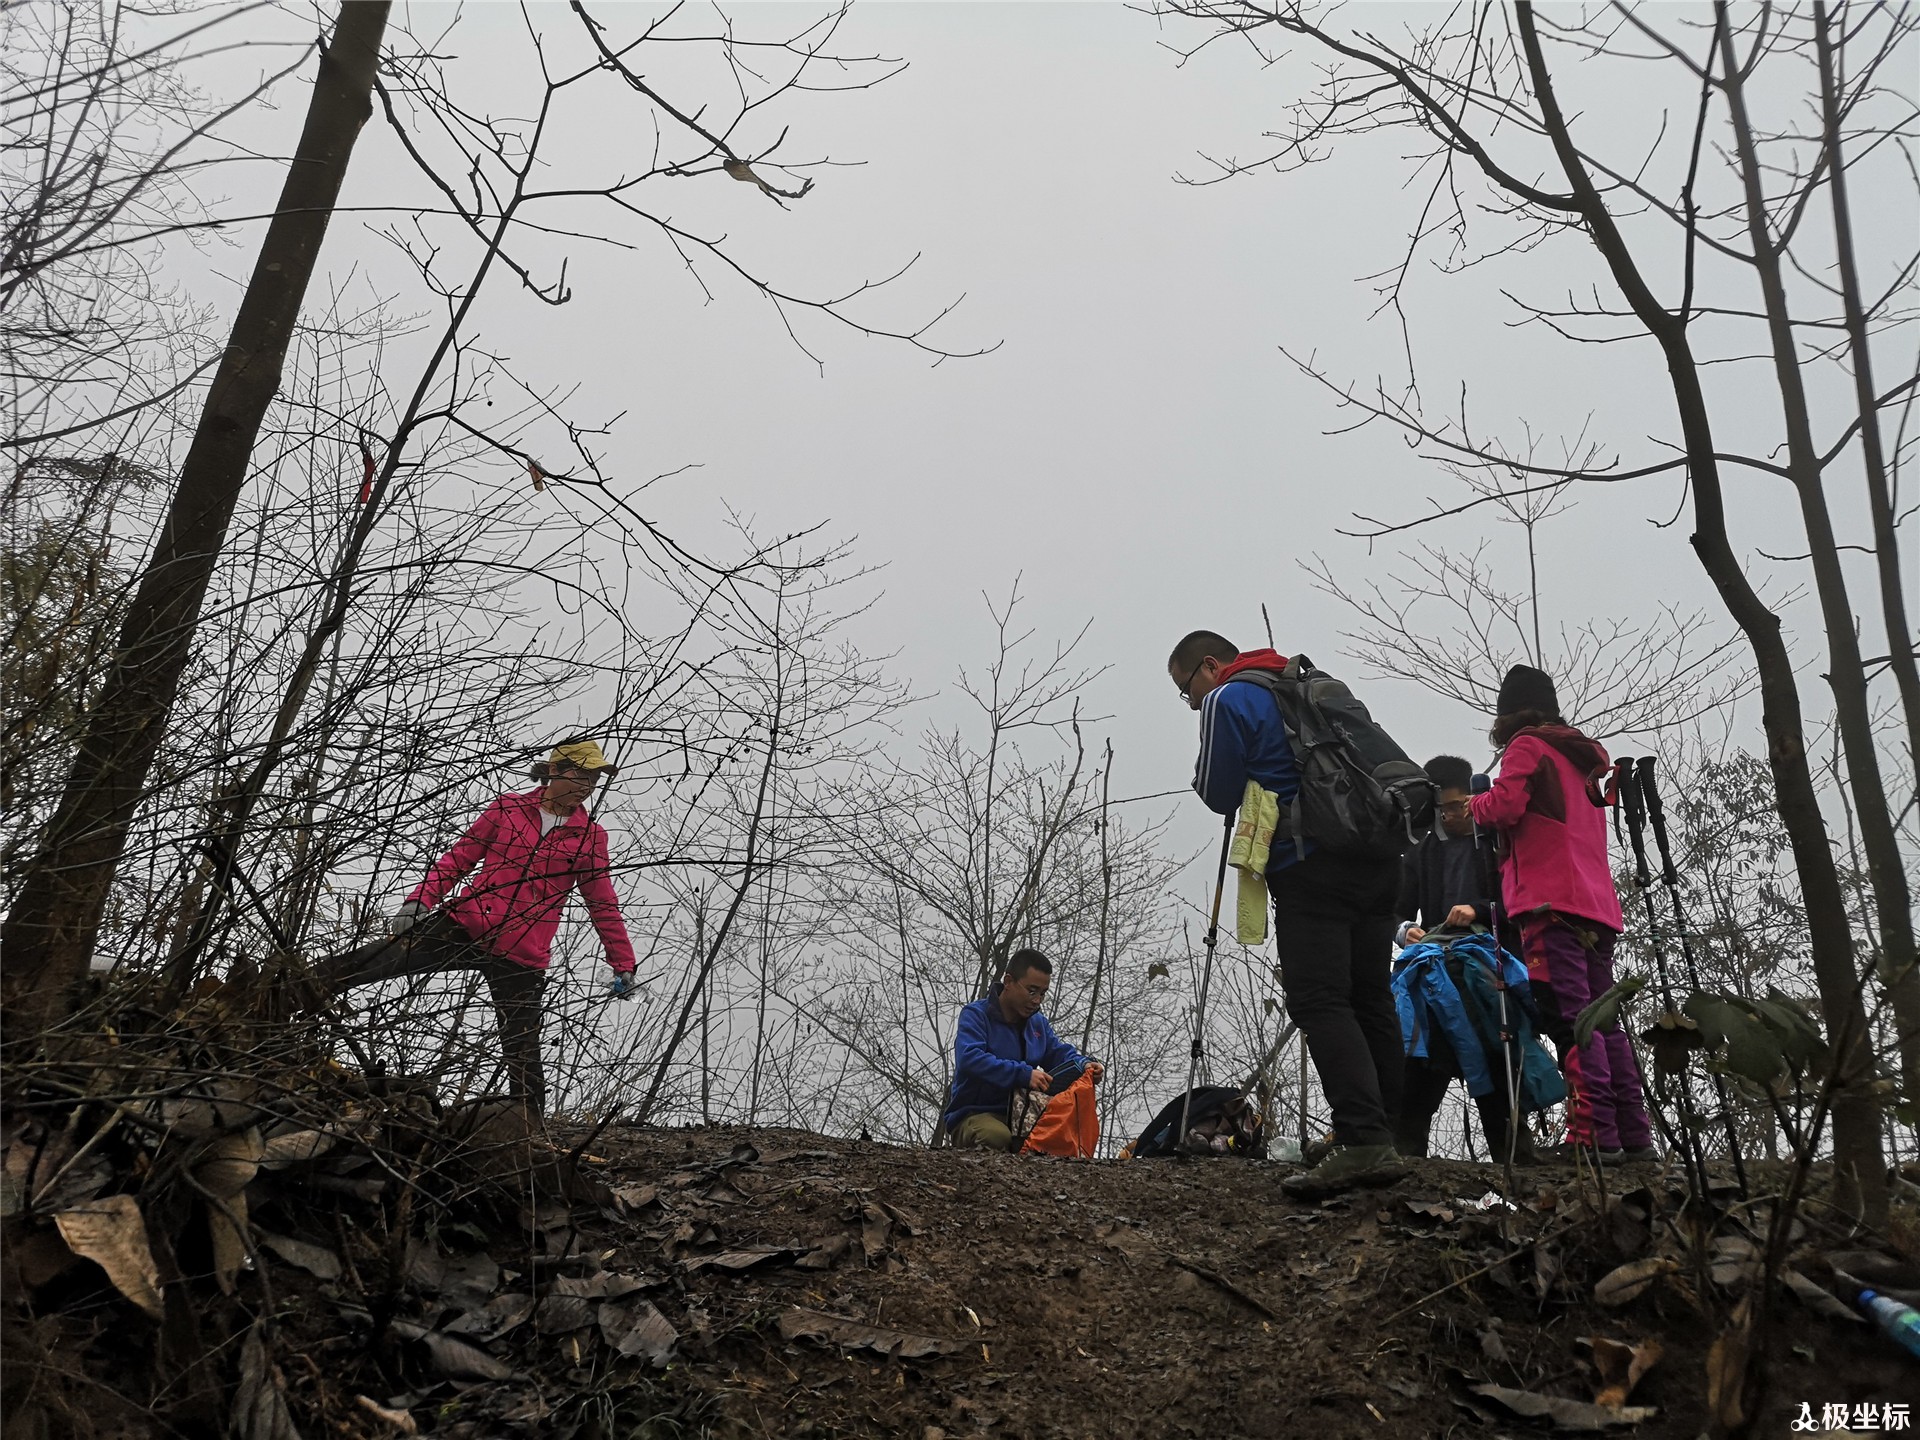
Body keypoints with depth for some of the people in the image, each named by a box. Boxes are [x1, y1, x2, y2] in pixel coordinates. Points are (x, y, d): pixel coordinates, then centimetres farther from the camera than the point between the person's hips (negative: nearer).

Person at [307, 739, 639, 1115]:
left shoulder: (590, 837, 8)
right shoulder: (509, 808, 8)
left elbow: (604, 906, 14)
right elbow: (459, 859, 9)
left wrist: (623, 965, 12)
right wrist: (419, 900, -4)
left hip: (522, 956, 0)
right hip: (467, 925, 0)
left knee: (522, 1051, 2)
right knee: (384, 956, -14)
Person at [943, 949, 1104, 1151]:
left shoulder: (1039, 1023, 17)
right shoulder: (976, 1014, -8)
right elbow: (969, 1059, -25)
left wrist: (1085, 1065, -12)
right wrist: (1024, 1075, -33)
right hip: (974, 1116, -6)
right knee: (997, 1137, -39)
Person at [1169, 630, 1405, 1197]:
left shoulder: (1226, 701, -1)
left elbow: (1220, 795, 0)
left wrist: (1203, 775, 21)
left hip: (1311, 868, -9)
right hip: (1378, 863, 9)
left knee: (1318, 1001, -12)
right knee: (1370, 999, 10)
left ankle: (1363, 1143, -21)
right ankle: (1382, 1135, 14)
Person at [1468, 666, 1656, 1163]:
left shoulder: (1527, 746, 1)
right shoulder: (1582, 757, 27)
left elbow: (1505, 805, -12)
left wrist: (1475, 805, 7)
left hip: (1553, 903, -8)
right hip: (1598, 905, 8)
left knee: (1570, 1019, -13)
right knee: (1604, 1020, 9)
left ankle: (1594, 1136, -18)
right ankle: (1635, 1136, 7)